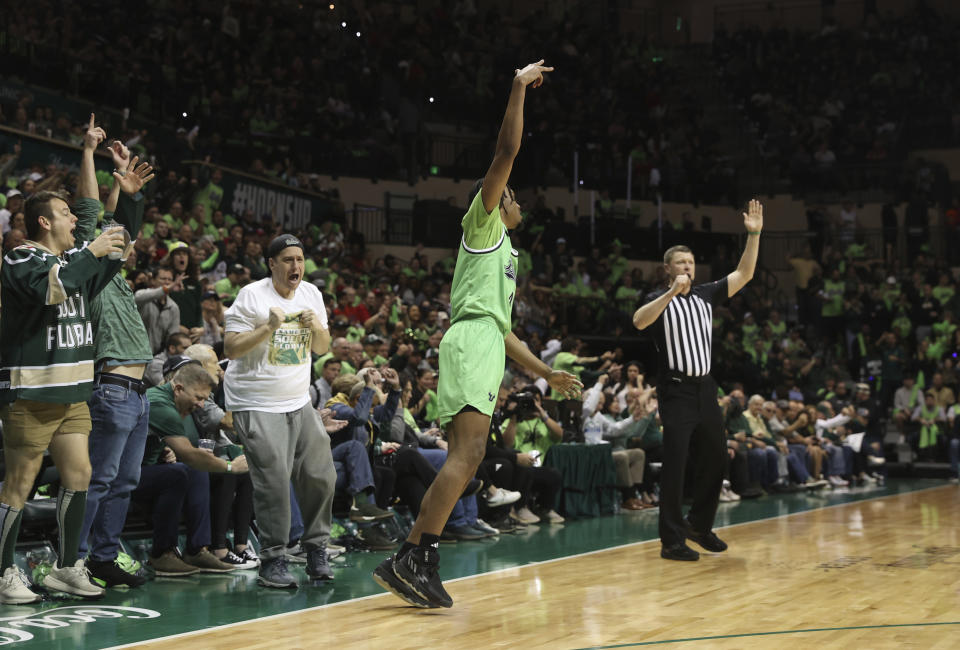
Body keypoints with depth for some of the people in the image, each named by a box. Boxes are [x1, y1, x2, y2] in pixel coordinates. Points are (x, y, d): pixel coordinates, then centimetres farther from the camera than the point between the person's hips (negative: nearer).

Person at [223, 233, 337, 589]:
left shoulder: (311, 294, 8)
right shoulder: (252, 296, -9)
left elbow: (322, 349, 13)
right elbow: (231, 348, -13)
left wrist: (316, 327, -8)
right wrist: (269, 327, -23)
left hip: (299, 400, 6)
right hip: (257, 403, -6)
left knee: (321, 475, 2)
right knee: (273, 482, -13)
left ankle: (316, 550, 16)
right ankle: (272, 561, -4)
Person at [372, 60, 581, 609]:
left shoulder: (505, 255, 34)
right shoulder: (481, 223, 10)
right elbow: (506, 153, -2)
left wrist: (547, 371, 35)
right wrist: (519, 87, 0)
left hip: (485, 344, 10)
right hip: (472, 340, -10)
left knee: (465, 459, 1)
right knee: (469, 453, -22)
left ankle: (411, 561, -3)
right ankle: (417, 558, -28)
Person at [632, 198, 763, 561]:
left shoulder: (706, 295, 12)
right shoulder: (659, 299, -4)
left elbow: (744, 274, 7)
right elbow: (639, 322, -25)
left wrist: (754, 235, -3)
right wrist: (672, 292, -32)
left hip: (705, 388, 6)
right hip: (676, 390, -6)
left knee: (714, 459, 11)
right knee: (675, 466, -9)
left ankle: (699, 525, 28)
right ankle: (672, 541, -5)